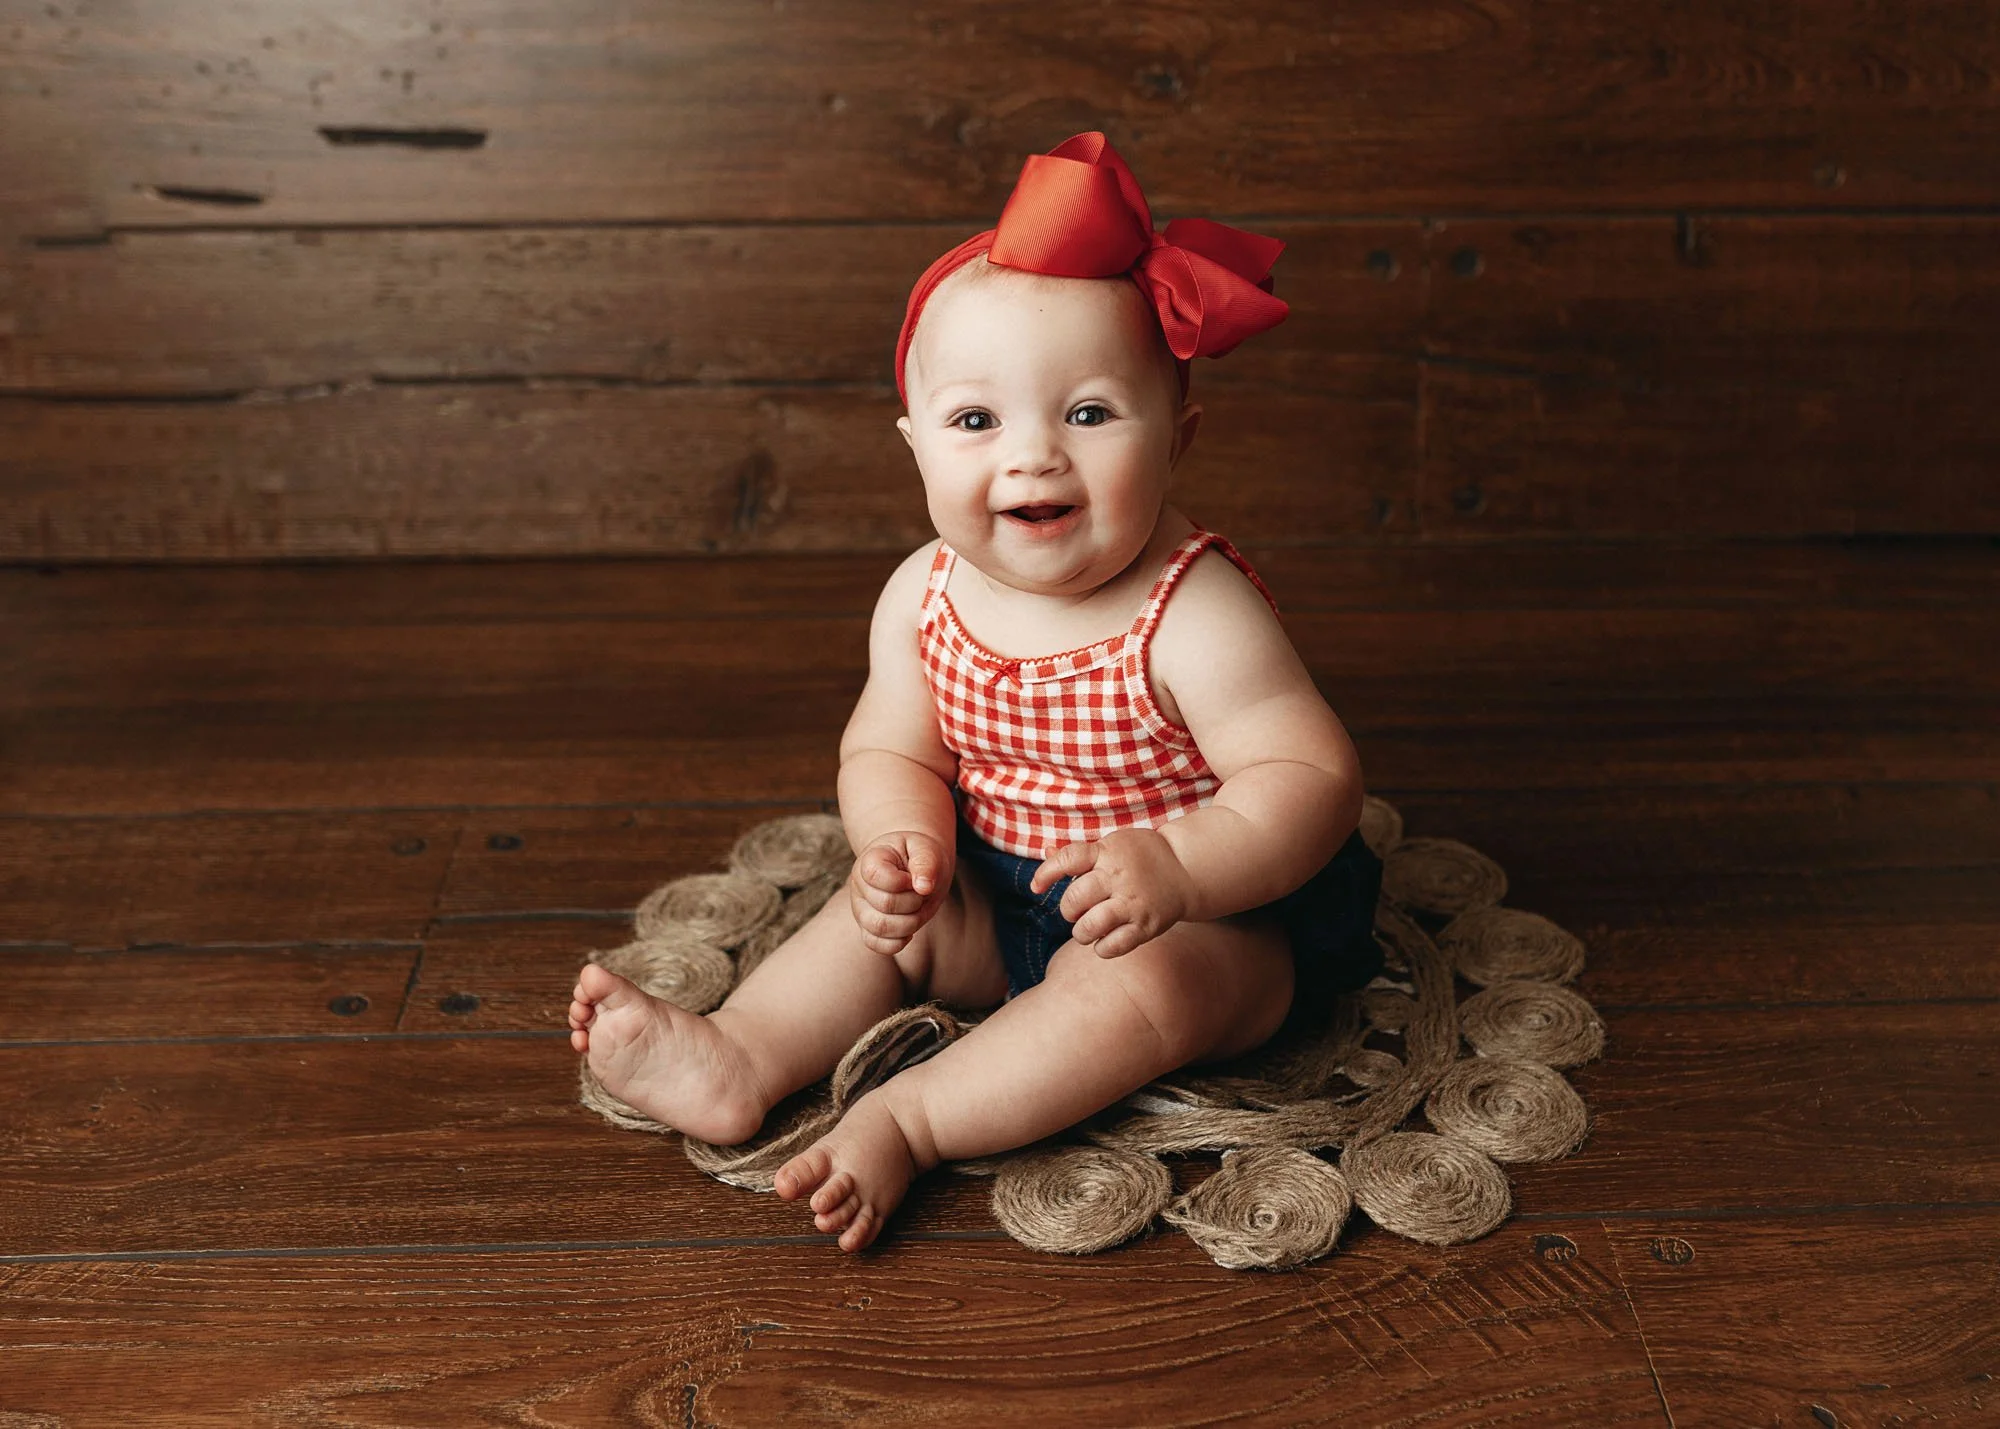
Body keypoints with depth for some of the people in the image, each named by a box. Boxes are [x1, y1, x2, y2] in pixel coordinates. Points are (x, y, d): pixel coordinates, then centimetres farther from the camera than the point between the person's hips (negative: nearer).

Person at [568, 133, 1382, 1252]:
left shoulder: (1195, 616, -27)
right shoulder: (926, 599, -10)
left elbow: (1314, 778, -29)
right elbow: (891, 751, -1)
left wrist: (1177, 868, -45)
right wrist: (902, 843, -24)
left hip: (1224, 918, -6)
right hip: (1003, 902, 6)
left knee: (1140, 979, -30)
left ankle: (905, 1122, -26)